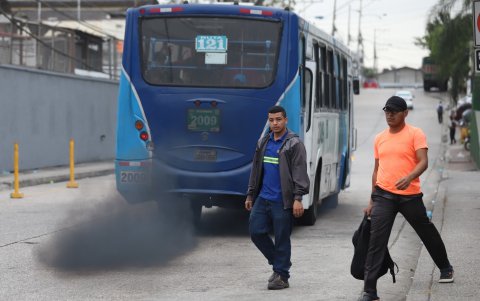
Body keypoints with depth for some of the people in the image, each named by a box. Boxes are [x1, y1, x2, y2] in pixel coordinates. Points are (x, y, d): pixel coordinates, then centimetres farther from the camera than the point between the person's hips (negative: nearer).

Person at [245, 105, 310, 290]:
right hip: (263, 198, 7)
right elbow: (256, 170, 20)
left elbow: (299, 173, -12)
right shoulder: (263, 143, 14)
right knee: (256, 231, 4)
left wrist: (298, 198, -19)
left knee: (282, 238, -1)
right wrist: (250, 195, 18)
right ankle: (277, 263, 23)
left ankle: (281, 276, 8)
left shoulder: (294, 144, -7)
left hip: (282, 201, -6)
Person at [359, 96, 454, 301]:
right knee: (376, 242, -10)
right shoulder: (380, 138, 12)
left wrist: (409, 178, -33)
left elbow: (423, 162, -14)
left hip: (409, 195, -3)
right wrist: (372, 200, 16)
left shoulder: (415, 134, -3)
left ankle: (445, 268, 43)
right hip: (383, 195, 3)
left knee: (427, 232, 17)